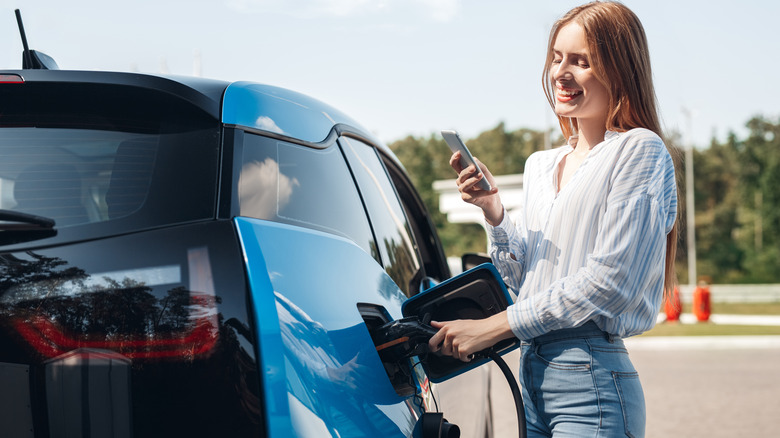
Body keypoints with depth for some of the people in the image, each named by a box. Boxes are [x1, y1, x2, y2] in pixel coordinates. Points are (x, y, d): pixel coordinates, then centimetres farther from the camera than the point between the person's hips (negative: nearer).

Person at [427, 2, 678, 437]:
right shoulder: (540, 165, 15)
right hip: (532, 370, 7)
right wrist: (493, 211, -2)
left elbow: (607, 282, -13)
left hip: (592, 380, -6)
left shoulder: (638, 150, -6)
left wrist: (492, 327, -13)